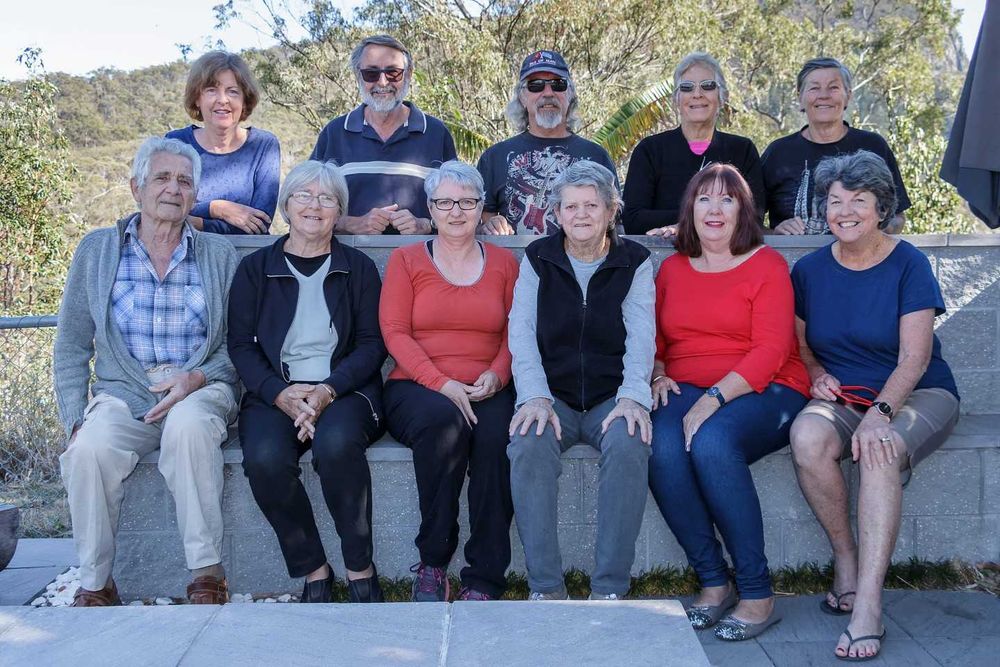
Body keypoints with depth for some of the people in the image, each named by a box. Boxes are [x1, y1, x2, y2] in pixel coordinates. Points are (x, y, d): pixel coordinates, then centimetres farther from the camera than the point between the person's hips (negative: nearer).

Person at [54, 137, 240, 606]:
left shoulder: (220, 255, 11)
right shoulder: (96, 250, 11)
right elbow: (71, 348, 11)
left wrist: (198, 378, -12)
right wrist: (75, 419, -2)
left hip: (200, 391, -1)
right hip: (123, 394, 1)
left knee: (188, 424, -36)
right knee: (89, 448, -31)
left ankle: (207, 573, -24)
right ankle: (95, 584, -12)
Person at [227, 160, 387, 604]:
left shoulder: (358, 268, 12)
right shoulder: (255, 268, 13)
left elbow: (371, 344, 4)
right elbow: (240, 345, 5)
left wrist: (328, 390, -14)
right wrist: (281, 393, -13)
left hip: (345, 391, -1)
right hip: (274, 393, 1)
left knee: (337, 443, -35)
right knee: (265, 458, -31)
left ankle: (360, 568, -16)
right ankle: (312, 571, -12)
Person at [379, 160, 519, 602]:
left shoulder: (504, 263, 18)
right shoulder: (406, 260, 12)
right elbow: (394, 333, 1)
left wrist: (497, 374, -11)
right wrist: (441, 383, -13)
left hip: (486, 391, 1)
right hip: (417, 388, -1)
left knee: (497, 434, -33)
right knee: (445, 422, -37)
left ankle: (483, 581, -25)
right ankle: (432, 562, -23)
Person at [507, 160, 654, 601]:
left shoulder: (634, 263, 7)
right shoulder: (537, 259, 9)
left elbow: (640, 337, -5)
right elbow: (522, 334, -1)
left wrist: (633, 397, -23)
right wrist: (535, 398, -17)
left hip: (611, 397, 0)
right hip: (552, 396, 1)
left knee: (629, 445, -33)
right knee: (529, 445, -32)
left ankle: (609, 589, -25)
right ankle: (546, 588, -25)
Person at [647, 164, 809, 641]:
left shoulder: (766, 265, 1)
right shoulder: (672, 268, 17)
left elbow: (770, 351, -10)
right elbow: (656, 341, 23)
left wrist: (713, 398, -21)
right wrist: (658, 376, 1)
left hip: (762, 392, -4)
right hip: (687, 392, 4)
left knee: (710, 442, -35)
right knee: (661, 449, -30)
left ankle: (757, 593, -22)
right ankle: (713, 582, -14)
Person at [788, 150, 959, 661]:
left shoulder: (908, 264, -6)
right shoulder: (810, 270, 5)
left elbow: (914, 358, -14)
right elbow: (800, 343, 16)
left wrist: (878, 415, -29)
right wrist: (816, 375, -7)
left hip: (917, 395, -3)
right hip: (843, 397, 3)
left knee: (880, 453, -36)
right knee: (808, 436, -32)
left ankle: (867, 609, -35)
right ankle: (845, 559, -13)